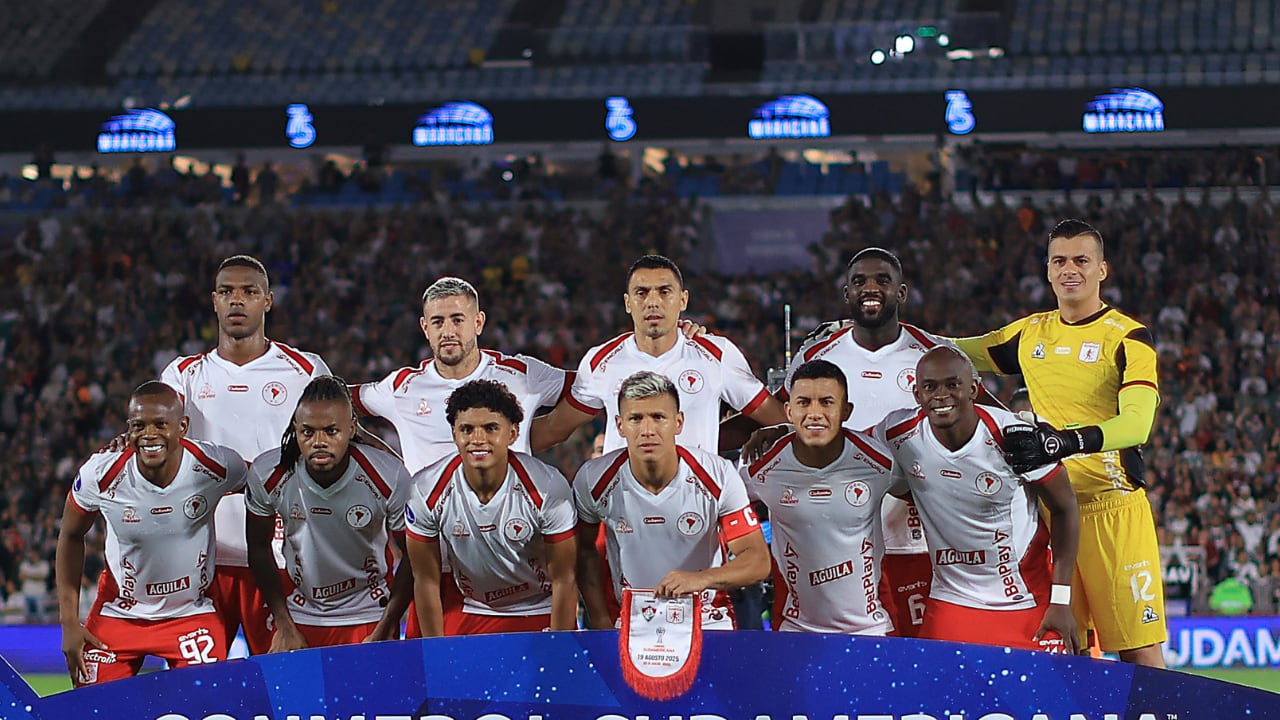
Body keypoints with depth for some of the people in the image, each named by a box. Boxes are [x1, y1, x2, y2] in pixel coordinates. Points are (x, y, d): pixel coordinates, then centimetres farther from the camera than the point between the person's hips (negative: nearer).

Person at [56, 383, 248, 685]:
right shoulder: (100, 475, -19)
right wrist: (69, 623, -2)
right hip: (118, 613, 0)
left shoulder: (217, 465, -20)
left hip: (193, 614, 0)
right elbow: (71, 537, 0)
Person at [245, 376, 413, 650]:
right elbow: (259, 549, 0)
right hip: (299, 617, 1)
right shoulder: (267, 474, -16)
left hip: (369, 617, -1)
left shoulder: (390, 477, -20)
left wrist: (384, 632, -9)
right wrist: (285, 628, -3)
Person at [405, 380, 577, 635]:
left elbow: (564, 581, -13)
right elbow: (427, 581, -7)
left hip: (543, 616, -1)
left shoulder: (548, 487, -22)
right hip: (472, 615, 1)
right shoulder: (427, 491, -18)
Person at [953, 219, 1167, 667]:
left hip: (1113, 508, -5)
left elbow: (1137, 423, -18)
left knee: (1141, 653, -8)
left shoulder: (1128, 337, -4)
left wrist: (1072, 441, -35)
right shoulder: (1029, 334, 12)